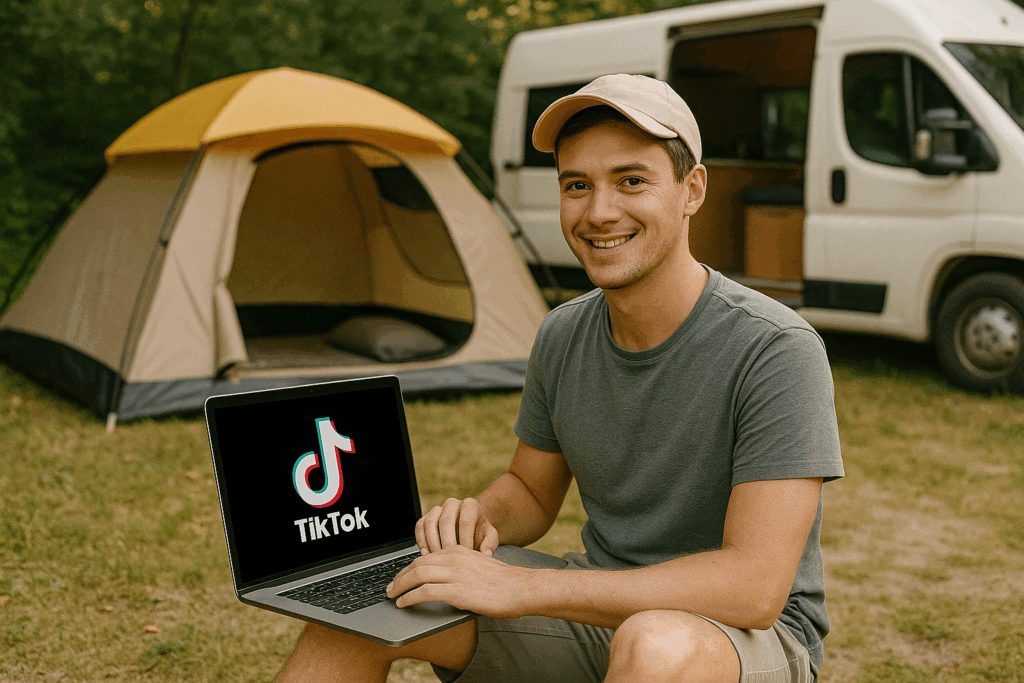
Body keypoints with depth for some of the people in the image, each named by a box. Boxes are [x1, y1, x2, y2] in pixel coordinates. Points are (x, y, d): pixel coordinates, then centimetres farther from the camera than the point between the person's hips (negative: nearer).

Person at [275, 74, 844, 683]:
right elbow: (531, 493, 13)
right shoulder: (563, 337, -1)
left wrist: (520, 586, -30)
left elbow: (754, 588, -28)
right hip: (599, 605, 5)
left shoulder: (777, 352, -22)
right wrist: (479, 520, -13)